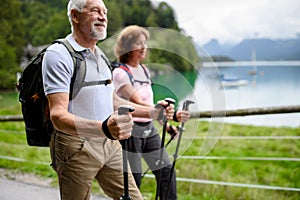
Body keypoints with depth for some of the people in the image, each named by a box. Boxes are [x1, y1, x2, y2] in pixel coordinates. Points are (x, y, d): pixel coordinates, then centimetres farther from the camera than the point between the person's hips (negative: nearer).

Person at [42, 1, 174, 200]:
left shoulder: (101, 56, 15)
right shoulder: (58, 54, -14)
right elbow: (58, 116, -25)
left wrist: (153, 112, 10)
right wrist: (104, 128, -42)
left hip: (110, 144, 7)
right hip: (76, 146, -7)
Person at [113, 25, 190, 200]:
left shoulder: (145, 70, 11)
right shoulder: (120, 72, -13)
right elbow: (139, 104, -25)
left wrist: (166, 124, 15)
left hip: (149, 129, 7)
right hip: (131, 130, -7)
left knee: (167, 172, 2)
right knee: (133, 180, -2)